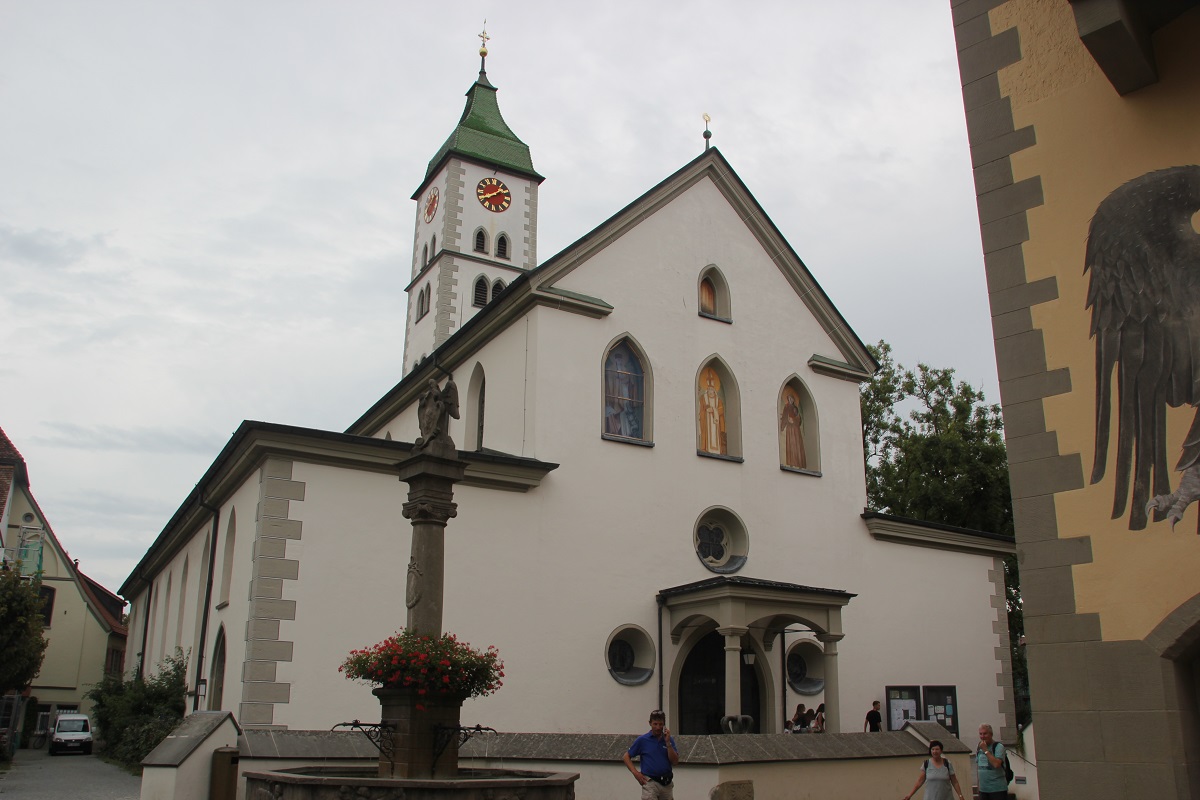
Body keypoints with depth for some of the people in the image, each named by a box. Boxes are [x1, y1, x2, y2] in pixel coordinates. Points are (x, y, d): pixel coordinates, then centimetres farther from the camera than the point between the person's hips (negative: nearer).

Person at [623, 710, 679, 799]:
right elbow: (627, 756, 2)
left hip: (667, 783, 4)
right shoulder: (642, 740, -4)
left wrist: (667, 742, -13)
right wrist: (636, 773, -11)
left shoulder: (669, 740, 5)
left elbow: (675, 761, -5)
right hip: (650, 783, -4)